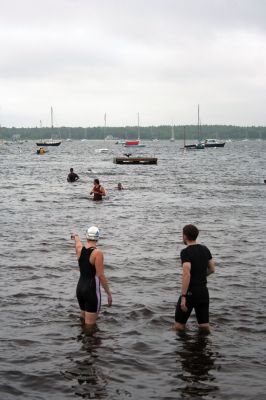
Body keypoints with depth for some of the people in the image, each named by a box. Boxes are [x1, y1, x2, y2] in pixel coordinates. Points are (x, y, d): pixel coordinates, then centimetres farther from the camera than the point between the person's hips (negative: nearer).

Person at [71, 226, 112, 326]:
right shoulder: (97, 253, -15)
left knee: (83, 319, 22)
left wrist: (76, 237, 54)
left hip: (80, 287, 7)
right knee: (90, 324, -3)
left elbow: (77, 241, 30)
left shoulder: (79, 249, 3)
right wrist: (109, 293, -11)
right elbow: (100, 275, -18)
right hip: (92, 290, -7)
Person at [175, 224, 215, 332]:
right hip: (204, 291, 6)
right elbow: (212, 269, 14)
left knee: (179, 325, 8)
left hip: (190, 292, -6)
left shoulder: (185, 252, -16)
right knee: (204, 325, 12)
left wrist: (183, 297, -26)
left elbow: (186, 274, -26)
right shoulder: (205, 249, 5)